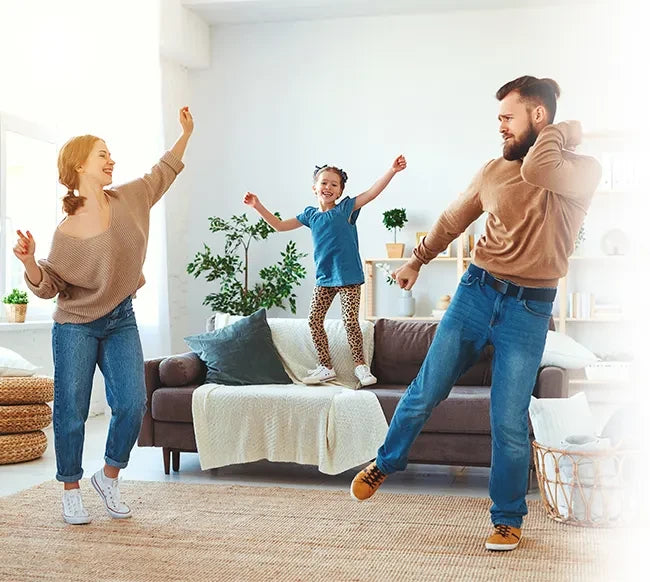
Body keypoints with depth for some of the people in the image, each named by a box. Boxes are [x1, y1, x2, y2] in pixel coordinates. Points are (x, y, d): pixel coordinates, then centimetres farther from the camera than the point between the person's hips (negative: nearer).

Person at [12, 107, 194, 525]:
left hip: (120, 321, 4)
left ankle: (109, 478, 17)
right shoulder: (67, 231, -15)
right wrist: (29, 261, -31)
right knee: (71, 411, 0)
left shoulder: (128, 199, -3)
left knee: (132, 404, -5)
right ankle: (71, 493, 18)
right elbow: (49, 286, -12)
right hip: (76, 325, -4)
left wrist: (186, 133, 16)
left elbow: (163, 172, 15)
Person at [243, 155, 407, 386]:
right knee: (314, 320, 2)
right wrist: (258, 206, 10)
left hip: (349, 276, -5)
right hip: (324, 277, 5)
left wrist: (392, 170, -25)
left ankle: (360, 365, 9)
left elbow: (372, 192, -14)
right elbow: (280, 225, 16)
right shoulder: (310, 214, 9)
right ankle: (325, 367, 14)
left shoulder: (346, 208, -2)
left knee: (350, 321, -7)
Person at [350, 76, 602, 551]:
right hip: (477, 291, 3)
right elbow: (452, 221, 19)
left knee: (509, 422, 0)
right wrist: (417, 260, 30)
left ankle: (508, 520, 21)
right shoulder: (494, 171, 5)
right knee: (426, 391, 7)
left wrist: (563, 132, -11)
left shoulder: (583, 172, -7)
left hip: (529, 309, -3)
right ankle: (386, 463, 33)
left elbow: (537, 170, -30)